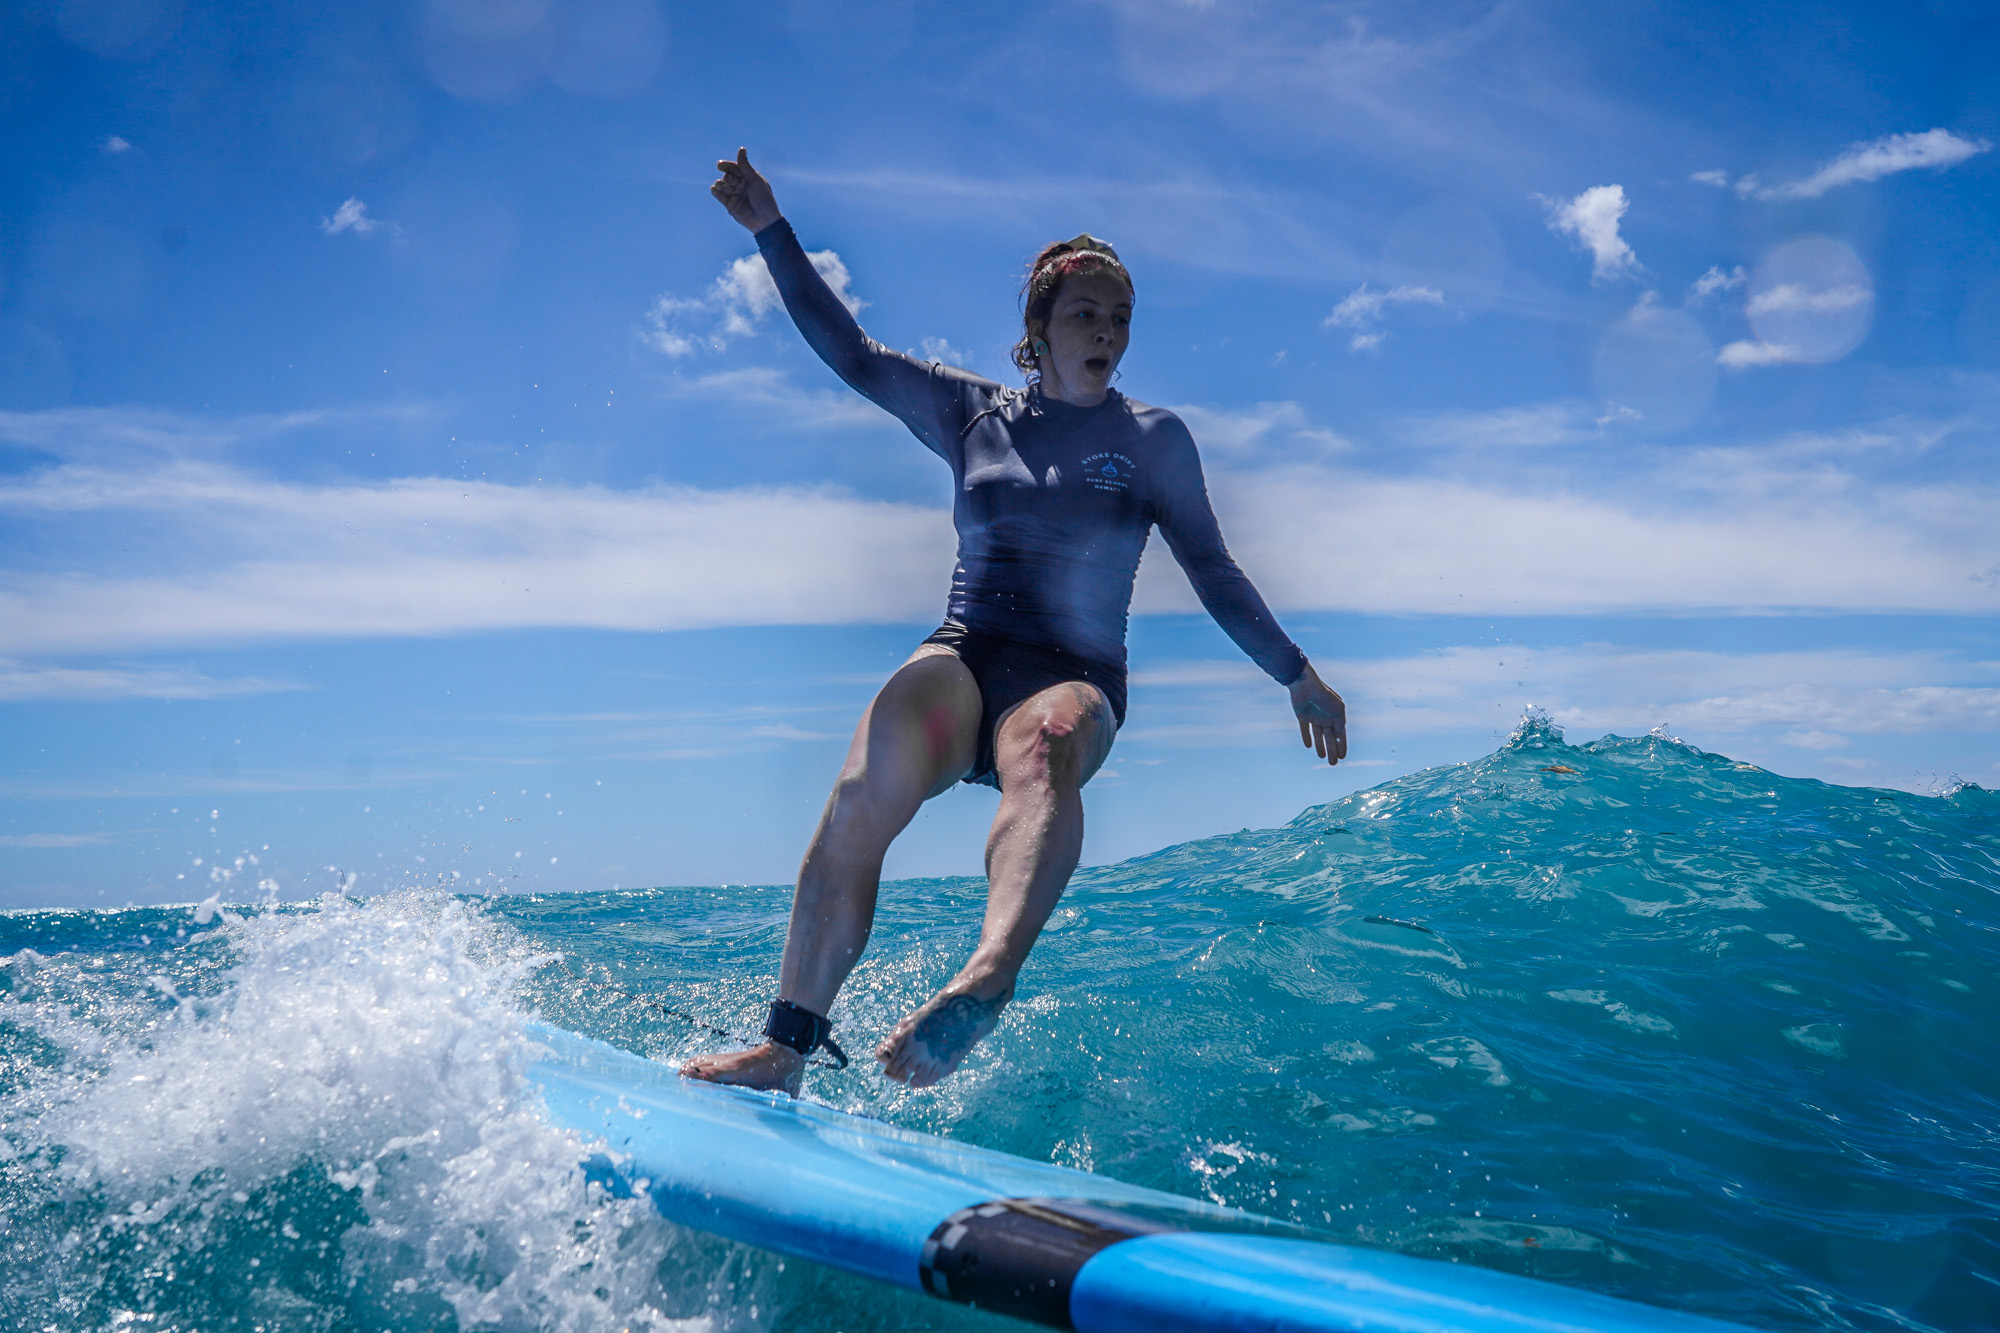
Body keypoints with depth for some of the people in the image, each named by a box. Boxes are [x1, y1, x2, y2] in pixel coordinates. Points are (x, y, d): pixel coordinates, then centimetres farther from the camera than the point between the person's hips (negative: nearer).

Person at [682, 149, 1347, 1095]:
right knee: (864, 790, -32)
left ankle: (985, 983, -65)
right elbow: (852, 355, 14)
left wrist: (1297, 677, 15)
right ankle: (789, 1040, -32)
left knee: (1043, 750, -40)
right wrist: (771, 228, 9)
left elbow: (1212, 572, 16)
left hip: (1075, 677, -1)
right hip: (963, 657, 1)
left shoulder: (1153, 439, 12)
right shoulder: (973, 415, 15)